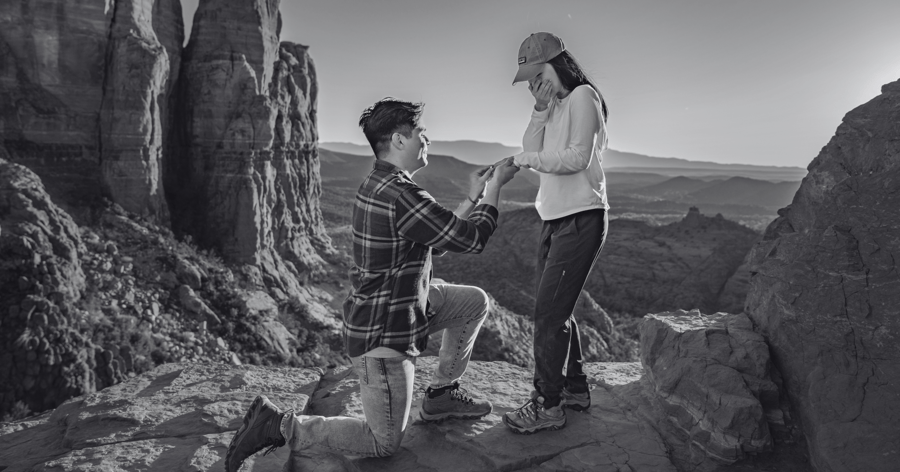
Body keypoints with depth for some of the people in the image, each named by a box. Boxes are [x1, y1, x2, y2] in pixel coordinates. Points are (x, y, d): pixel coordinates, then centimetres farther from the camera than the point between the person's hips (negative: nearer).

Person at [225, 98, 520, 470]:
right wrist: (496, 185, -7)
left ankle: (442, 393, 27)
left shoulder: (377, 185, 5)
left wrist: (472, 198, 13)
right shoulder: (401, 195, -28)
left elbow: (439, 239, 14)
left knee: (475, 302, 17)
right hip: (381, 335, -10)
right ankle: (279, 426, 5)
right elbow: (472, 239, -19)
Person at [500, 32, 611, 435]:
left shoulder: (583, 96, -6)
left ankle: (546, 405, 1)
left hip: (581, 218, -9)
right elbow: (531, 153, 7)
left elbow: (578, 157, -16)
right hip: (555, 220, 9)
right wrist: (540, 111, -3)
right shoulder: (554, 106, 17)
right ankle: (575, 389, 27)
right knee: (554, 310, 13)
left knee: (550, 312, -9)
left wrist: (529, 158, -13)